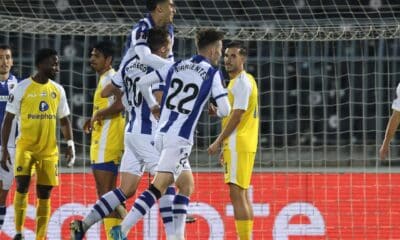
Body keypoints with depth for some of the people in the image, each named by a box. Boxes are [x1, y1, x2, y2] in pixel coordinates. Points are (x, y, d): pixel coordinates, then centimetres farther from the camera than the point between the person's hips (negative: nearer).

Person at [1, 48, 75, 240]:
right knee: (22, 185, -18)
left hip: (49, 150, 4)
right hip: (25, 147, -4)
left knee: (44, 194, 3)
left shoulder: (58, 90, 6)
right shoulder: (22, 88, -6)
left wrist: (70, 143, 0)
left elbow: (64, 120, 15)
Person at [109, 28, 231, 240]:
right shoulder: (211, 73, -3)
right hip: (179, 139, -7)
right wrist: (217, 111, 18)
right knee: (158, 187, -13)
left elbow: (142, 82, 12)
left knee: (186, 185, 18)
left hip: (162, 134, 7)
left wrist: (152, 105, 28)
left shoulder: (177, 66, 12)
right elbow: (224, 110, -7)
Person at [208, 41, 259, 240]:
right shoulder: (237, 81, 19)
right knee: (242, 194, 11)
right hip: (238, 144, 10)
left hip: (239, 145, -10)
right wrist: (216, 110, 7)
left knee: (236, 193, -13)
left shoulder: (242, 82, -12)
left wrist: (218, 142, -15)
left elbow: (237, 115, -17)